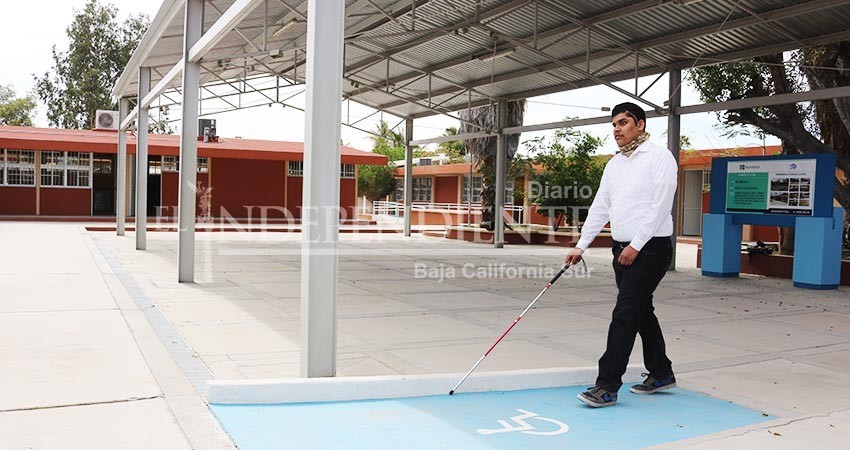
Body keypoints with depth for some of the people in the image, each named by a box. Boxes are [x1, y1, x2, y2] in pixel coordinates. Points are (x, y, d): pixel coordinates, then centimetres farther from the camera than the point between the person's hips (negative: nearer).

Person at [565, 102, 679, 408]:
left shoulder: (660, 157, -9)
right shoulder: (614, 164, 14)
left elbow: (660, 206, -16)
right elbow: (600, 207, 15)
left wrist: (636, 246, -18)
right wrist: (581, 245, 8)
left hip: (650, 248, -8)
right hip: (623, 248, 8)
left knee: (625, 314, -11)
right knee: (641, 311, 15)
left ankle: (607, 386, -8)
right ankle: (661, 374, 29)